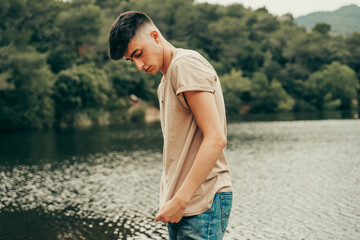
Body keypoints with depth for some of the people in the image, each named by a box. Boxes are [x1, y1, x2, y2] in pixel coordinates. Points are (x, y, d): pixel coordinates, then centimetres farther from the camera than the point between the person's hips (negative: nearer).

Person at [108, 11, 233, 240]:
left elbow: (215, 139, -18)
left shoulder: (186, 63, -9)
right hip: (182, 204, 9)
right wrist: (171, 201, 11)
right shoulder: (165, 83, 21)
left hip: (202, 203, -9)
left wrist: (180, 200, -18)